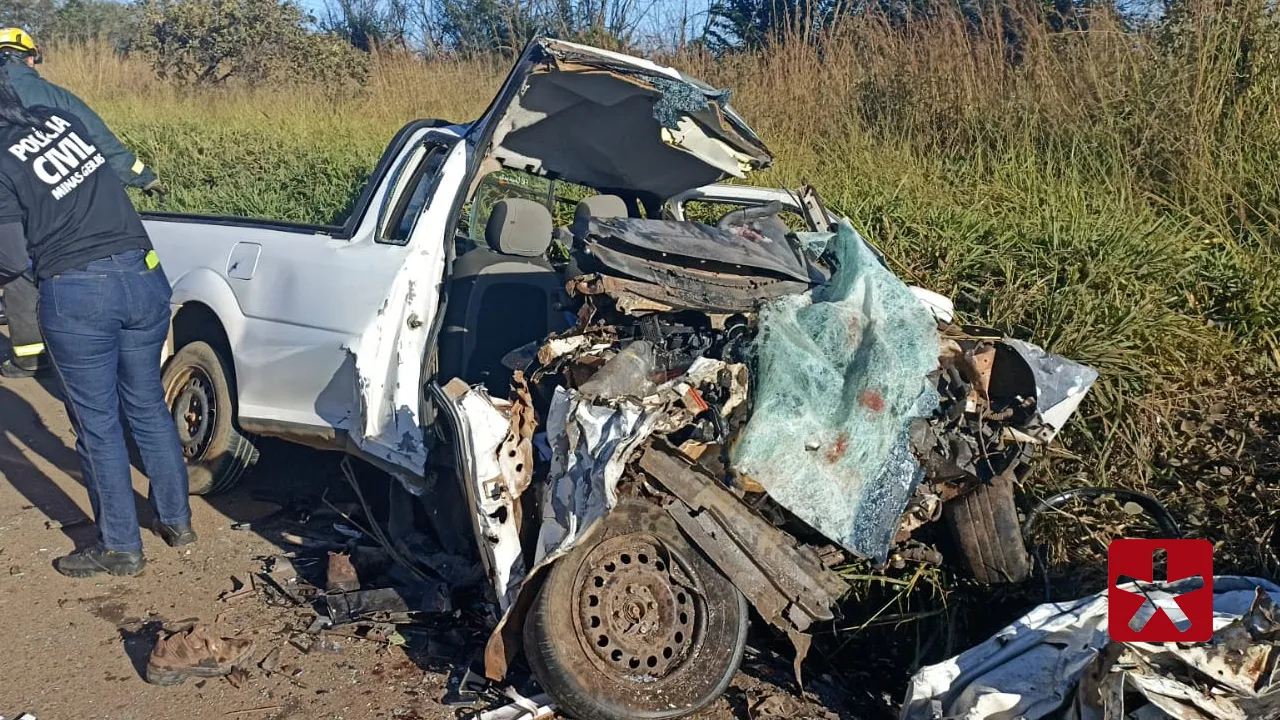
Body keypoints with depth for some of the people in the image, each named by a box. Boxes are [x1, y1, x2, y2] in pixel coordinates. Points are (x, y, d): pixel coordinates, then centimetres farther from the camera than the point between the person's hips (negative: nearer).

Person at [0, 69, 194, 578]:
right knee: (148, 405, 19)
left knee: (97, 423, 7)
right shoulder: (59, 119, 7)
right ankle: (176, 519, 31)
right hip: (143, 274, 6)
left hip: (76, 295, -6)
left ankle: (121, 548, 17)